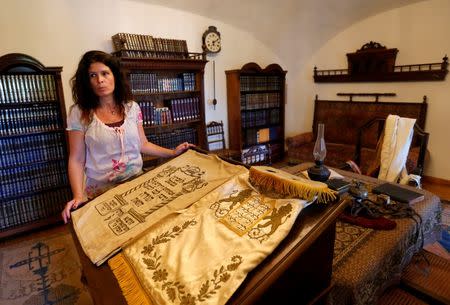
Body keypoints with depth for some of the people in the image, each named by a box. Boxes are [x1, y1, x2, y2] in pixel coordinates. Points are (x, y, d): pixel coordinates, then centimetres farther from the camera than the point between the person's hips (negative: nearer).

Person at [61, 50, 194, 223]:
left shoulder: (132, 107, 0)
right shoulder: (79, 113, -8)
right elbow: (76, 160, -8)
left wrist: (173, 153, -3)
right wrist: (78, 196, -20)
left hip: (136, 183, 3)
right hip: (101, 190, -2)